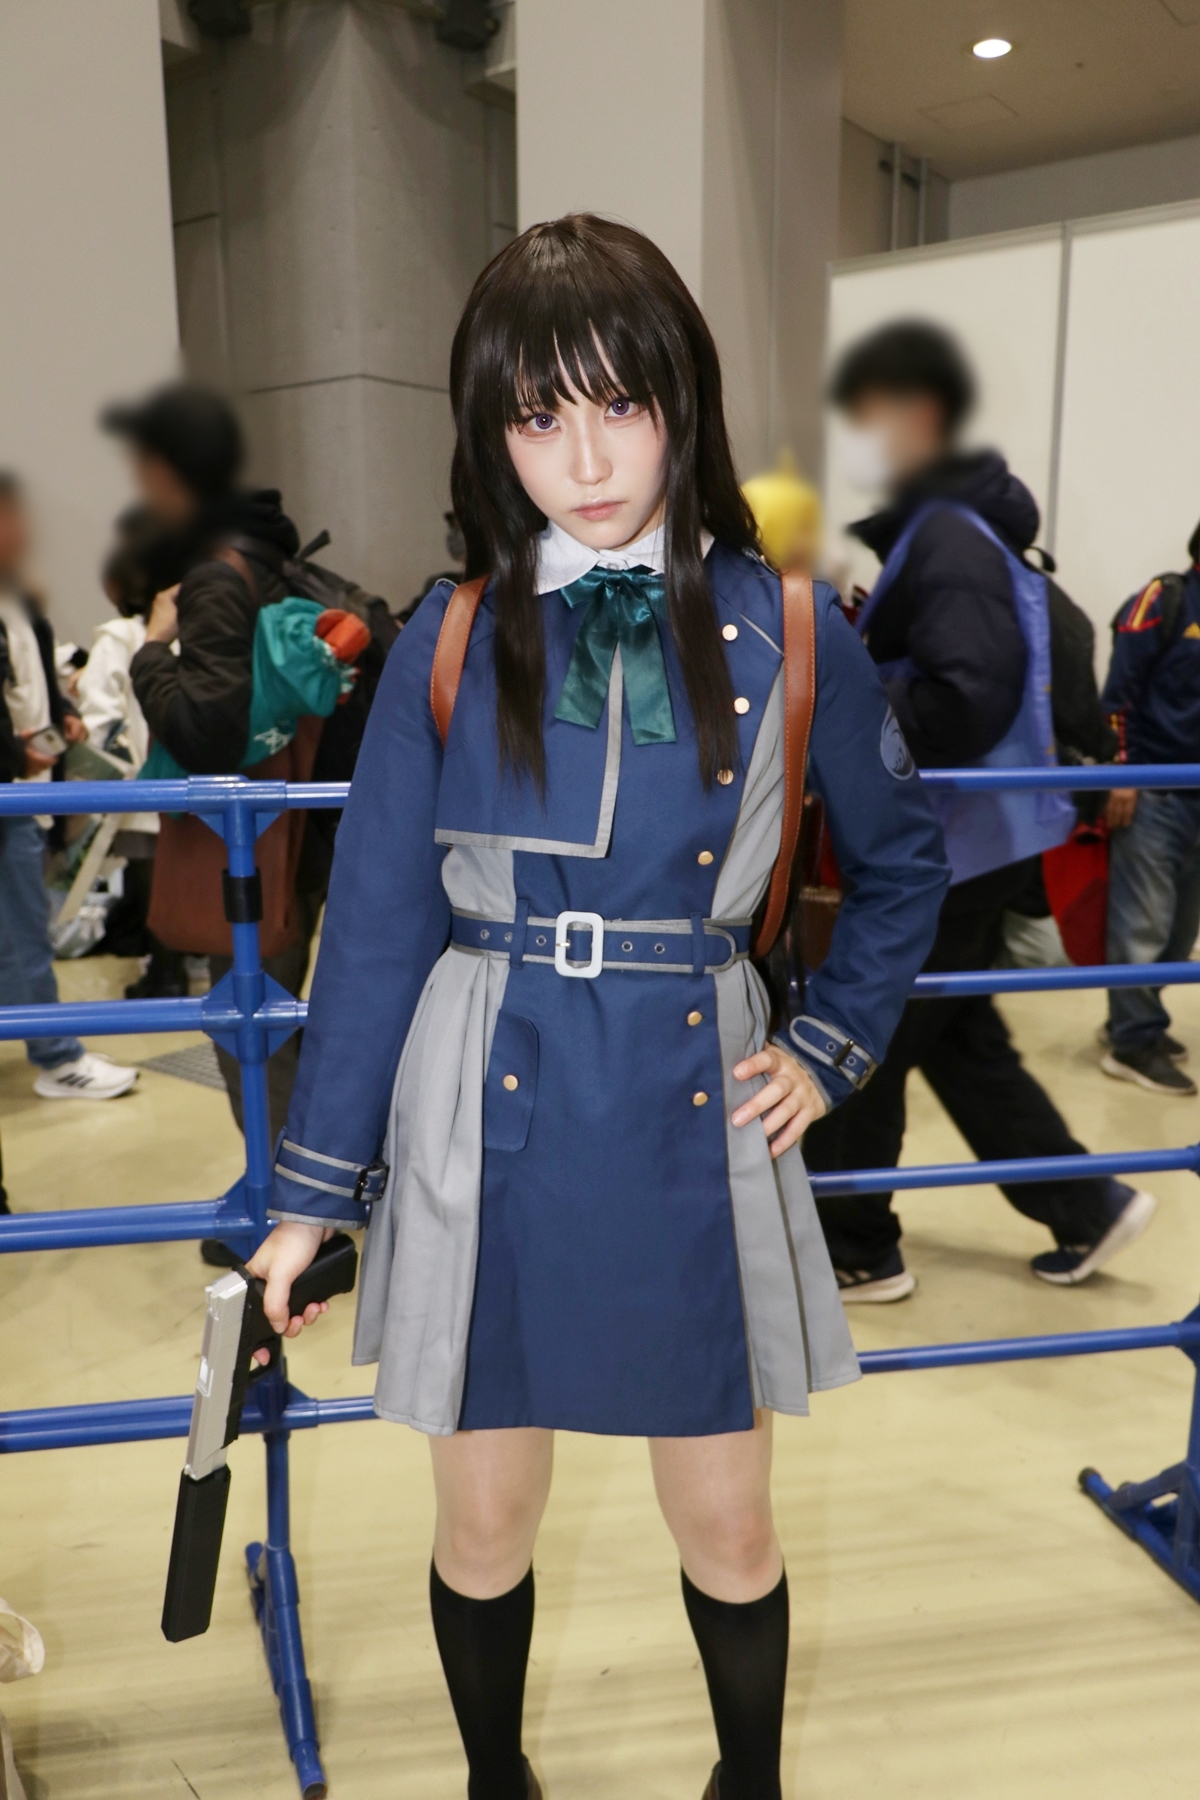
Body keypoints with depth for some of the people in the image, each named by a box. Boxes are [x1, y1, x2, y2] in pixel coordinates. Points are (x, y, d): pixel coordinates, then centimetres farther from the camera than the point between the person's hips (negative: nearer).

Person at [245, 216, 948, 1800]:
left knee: (726, 1525, 16)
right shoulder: (453, 643, -2)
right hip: (488, 1128, 1)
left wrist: (832, 1050, 3)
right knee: (484, 1520, 17)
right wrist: (313, 1190, 1)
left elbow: (903, 862, 12)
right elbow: (376, 925, -1)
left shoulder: (785, 634, -2)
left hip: (694, 1125, 0)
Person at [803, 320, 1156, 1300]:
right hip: (966, 836, 10)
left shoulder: (948, 540, -17)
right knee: (958, 1040, 18)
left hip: (950, 842, -10)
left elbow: (968, 702, -28)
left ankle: (853, 1249, 19)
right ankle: (1086, 1207, 28)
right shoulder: (951, 528, 14)